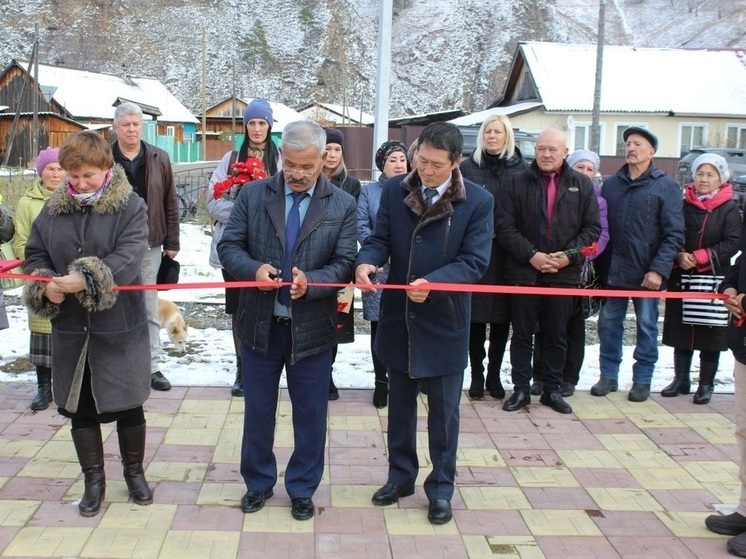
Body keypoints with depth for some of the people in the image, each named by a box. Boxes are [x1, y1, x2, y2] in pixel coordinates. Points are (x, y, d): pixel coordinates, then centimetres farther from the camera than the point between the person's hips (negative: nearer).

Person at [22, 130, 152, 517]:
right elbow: (34, 254, 7)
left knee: (128, 404, 10)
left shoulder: (130, 206, -8)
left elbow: (129, 257, -21)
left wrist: (86, 279, -33)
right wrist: (45, 285, -13)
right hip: (70, 328, 4)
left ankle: (134, 472, 31)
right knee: (79, 407, 11)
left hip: (119, 326, -3)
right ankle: (93, 479, 28)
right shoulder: (54, 208, 5)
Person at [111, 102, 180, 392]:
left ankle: (152, 366, 17)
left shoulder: (158, 158, 5)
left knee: (149, 309, 8)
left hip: (149, 244, 1)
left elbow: (170, 203, 7)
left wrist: (171, 242, 4)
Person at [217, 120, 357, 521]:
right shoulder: (253, 195, -1)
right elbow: (229, 246, -1)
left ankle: (302, 489, 30)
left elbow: (345, 263, -6)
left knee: (310, 413, 11)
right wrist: (254, 269, -21)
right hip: (259, 323, 1)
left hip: (312, 328, -1)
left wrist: (310, 282, -25)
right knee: (257, 409, 15)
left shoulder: (342, 205, -3)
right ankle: (258, 483, 35)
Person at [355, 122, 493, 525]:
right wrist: (367, 261, -25)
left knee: (443, 409, 9)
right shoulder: (394, 190, -2)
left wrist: (432, 283, -30)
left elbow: (474, 261, -14)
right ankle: (401, 476, 34)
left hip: (445, 321, -3)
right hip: (398, 316, 3)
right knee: (400, 403, 17)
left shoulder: (478, 201, -11)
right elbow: (380, 238, -2)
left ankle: (441, 488, 24)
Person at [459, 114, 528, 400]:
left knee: (502, 316, 8)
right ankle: (477, 375, 15)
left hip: (508, 254, 1)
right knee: (476, 315, 4)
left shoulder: (521, 168, 4)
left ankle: (494, 375, 20)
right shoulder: (468, 167, 1)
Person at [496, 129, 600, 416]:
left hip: (564, 274, 1)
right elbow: (505, 227, -6)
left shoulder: (582, 185, 4)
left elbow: (592, 228, 3)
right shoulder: (516, 183, 0)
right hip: (523, 272, -1)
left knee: (557, 336, 11)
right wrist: (531, 255, -16)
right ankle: (521, 389, 17)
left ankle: (552, 389, 23)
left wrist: (569, 255, -11)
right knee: (522, 335, 7)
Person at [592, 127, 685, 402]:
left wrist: (658, 270, -16)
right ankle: (608, 376, 22)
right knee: (608, 324, 9)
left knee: (647, 326, 7)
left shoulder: (666, 186, -3)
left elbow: (674, 234, -8)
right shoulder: (610, 184, 9)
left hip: (647, 274, -3)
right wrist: (599, 267, 1)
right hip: (613, 271, 4)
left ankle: (642, 380, 19)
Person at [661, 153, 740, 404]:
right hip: (681, 278, 3)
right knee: (681, 331, 8)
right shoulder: (683, 205, 6)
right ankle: (680, 379, 20)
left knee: (710, 334, 2)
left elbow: (732, 243, -9)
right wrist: (679, 255, -16)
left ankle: (706, 384, 13)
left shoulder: (729, 209, -1)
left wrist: (698, 257, -18)